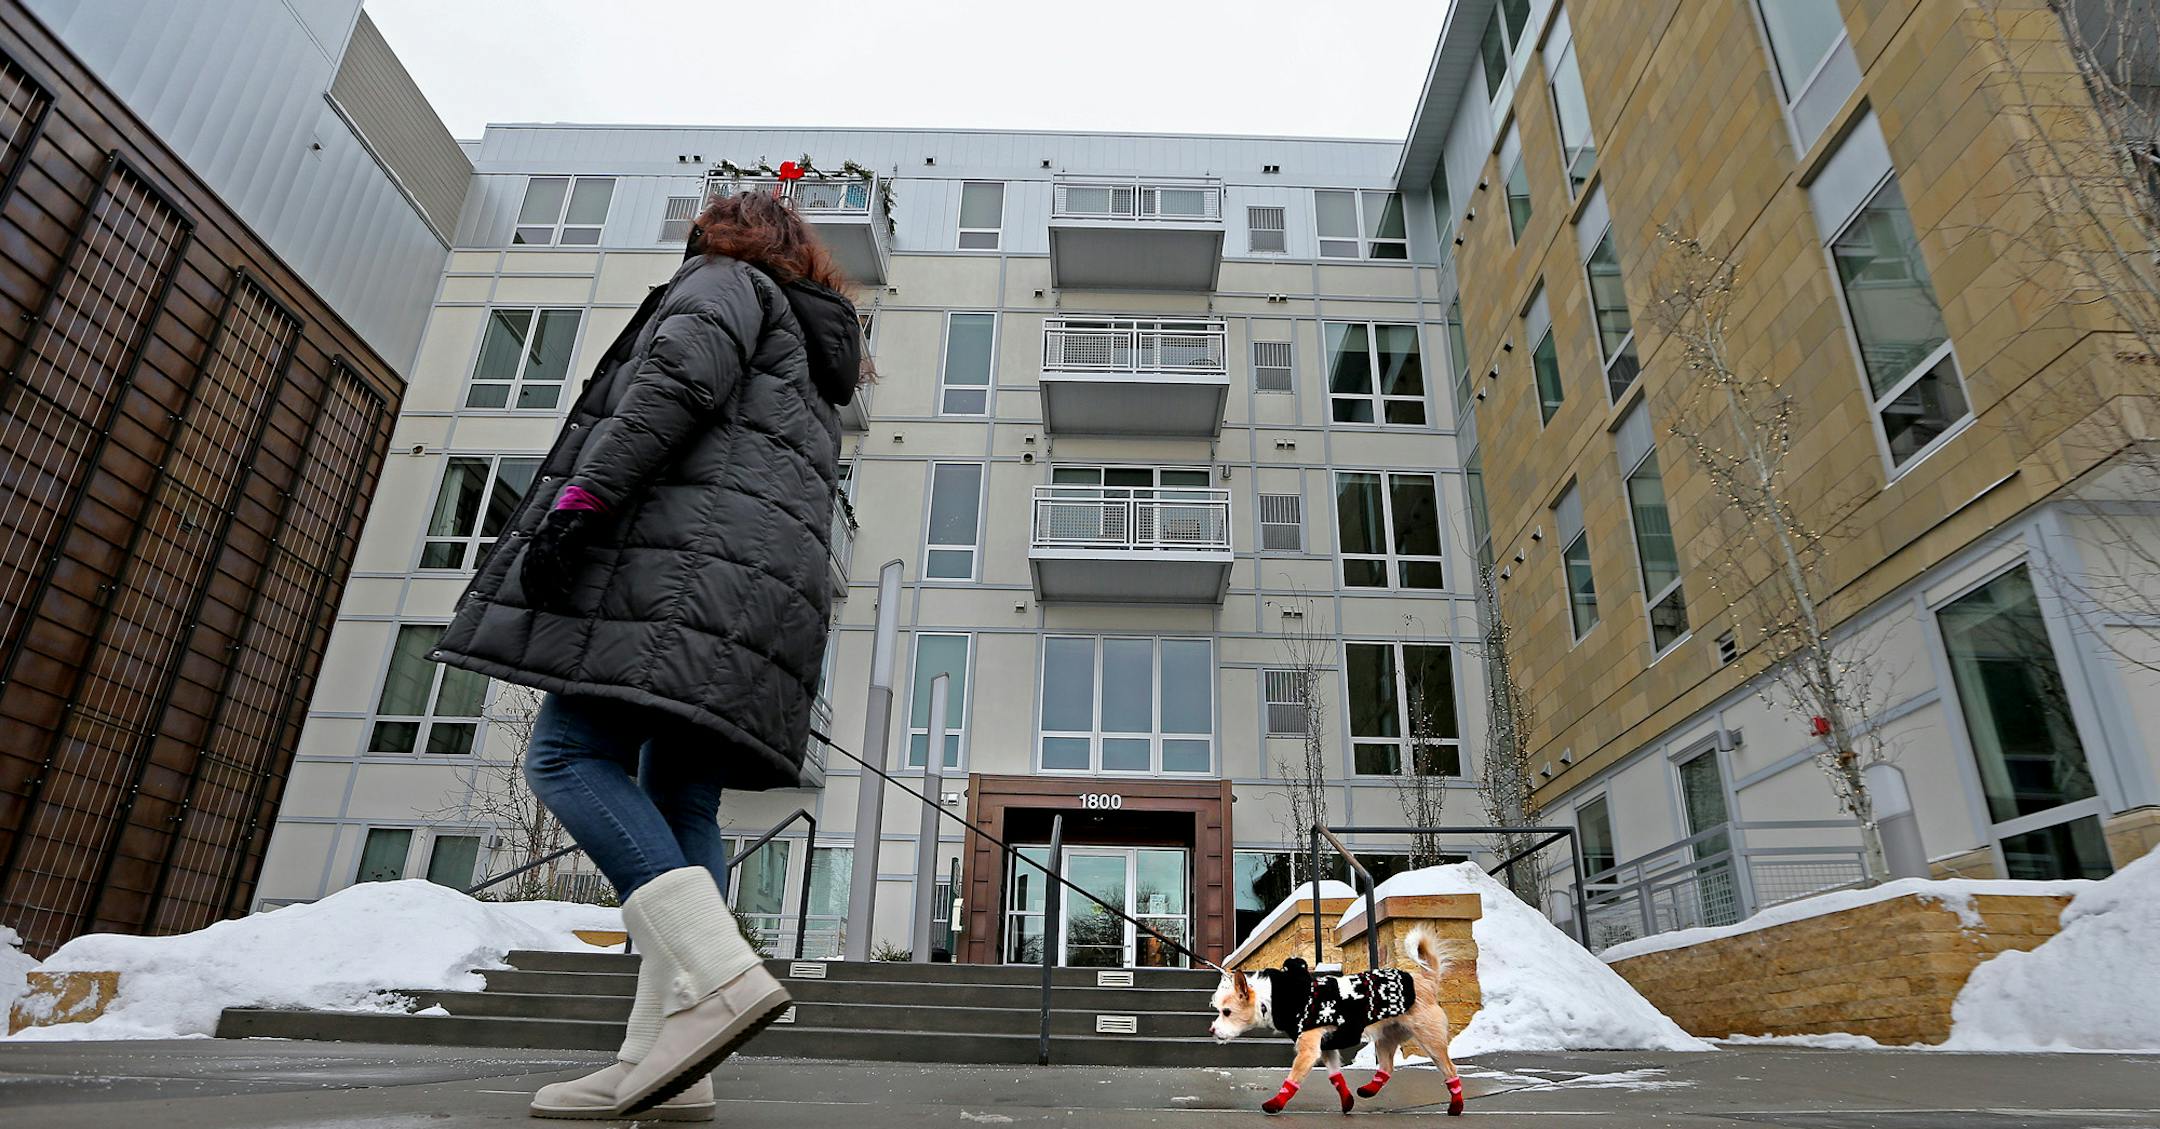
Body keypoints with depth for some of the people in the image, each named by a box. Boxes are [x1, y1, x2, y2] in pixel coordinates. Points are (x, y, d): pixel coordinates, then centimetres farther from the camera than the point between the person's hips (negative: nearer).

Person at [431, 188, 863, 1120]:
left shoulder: (727, 279, 14)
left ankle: (716, 976, -29)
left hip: (694, 545, -8)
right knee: (681, 802, 0)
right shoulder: (814, 366, 37)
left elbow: (678, 377, -8)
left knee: (569, 753, -15)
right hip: (769, 585, 8)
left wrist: (583, 494, -16)